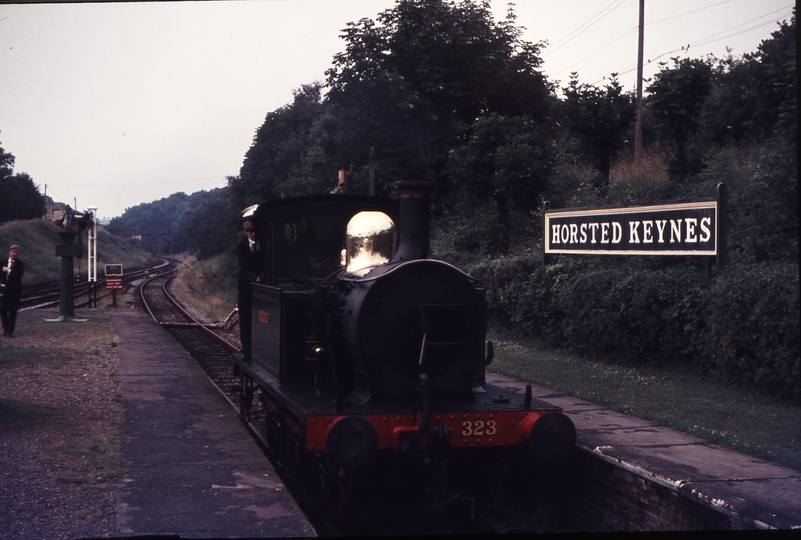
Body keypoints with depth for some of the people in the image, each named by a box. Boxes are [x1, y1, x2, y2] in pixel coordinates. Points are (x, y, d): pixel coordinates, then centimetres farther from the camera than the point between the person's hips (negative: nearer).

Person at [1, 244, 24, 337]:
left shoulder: (20, 263, -2)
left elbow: (19, 275, -16)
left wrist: (8, 270, -13)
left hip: (15, 291, -3)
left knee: (12, 311, -1)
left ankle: (10, 331, 6)